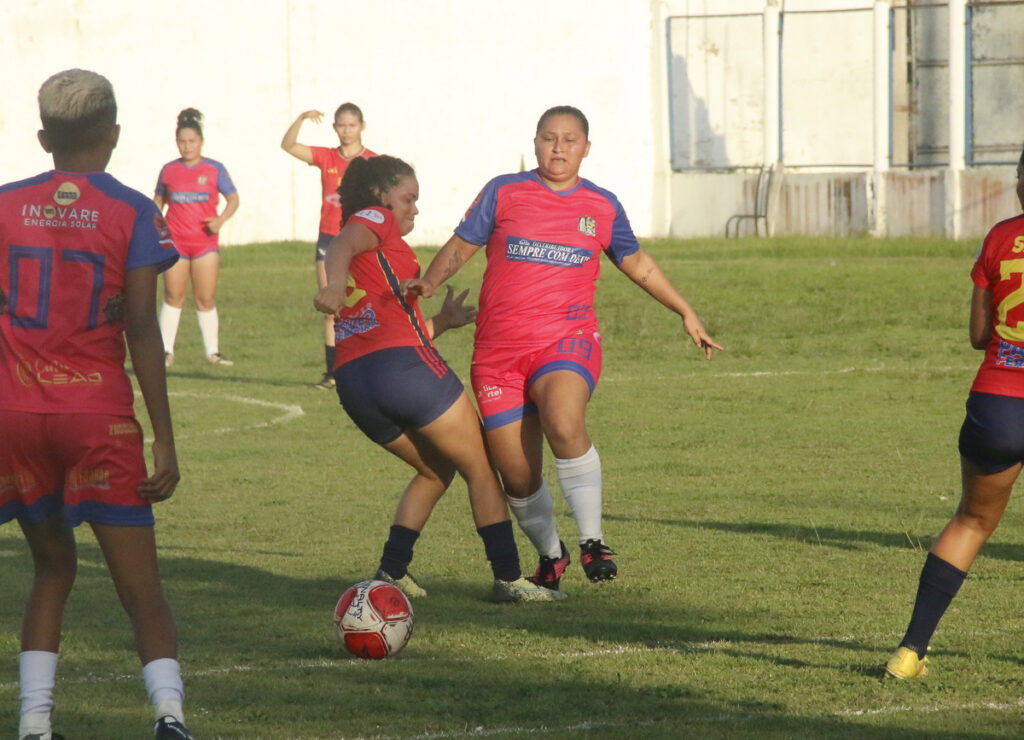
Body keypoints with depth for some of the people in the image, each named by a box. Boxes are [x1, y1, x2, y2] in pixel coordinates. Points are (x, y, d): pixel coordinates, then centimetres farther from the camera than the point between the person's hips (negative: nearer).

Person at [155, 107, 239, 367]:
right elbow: (158, 200, 19)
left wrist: (221, 219, -12)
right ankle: (166, 351, 3)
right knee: (173, 296, -2)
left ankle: (212, 352, 6)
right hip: (176, 242, 1)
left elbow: (233, 199, 6)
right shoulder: (169, 171, 7)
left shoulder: (214, 169, 2)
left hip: (206, 242, -1)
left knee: (206, 299, -1)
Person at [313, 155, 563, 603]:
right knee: (480, 468, 3)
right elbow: (342, 245, -21)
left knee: (436, 471, 24)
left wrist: (443, 322, 30)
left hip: (352, 383, 8)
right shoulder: (374, 218, 5)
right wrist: (336, 282, -40)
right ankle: (508, 578, -1)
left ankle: (391, 571, 11)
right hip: (404, 365, -8)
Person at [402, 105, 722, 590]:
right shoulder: (504, 193, 6)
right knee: (519, 478, -1)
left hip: (567, 341, -1)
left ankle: (592, 541, -22)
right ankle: (550, 555, 28)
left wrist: (686, 314, 26)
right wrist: (428, 282, -10)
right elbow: (460, 247, 10)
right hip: (499, 350, 1)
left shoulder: (603, 208, 10)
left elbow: (638, 264, 25)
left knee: (564, 423, -34)